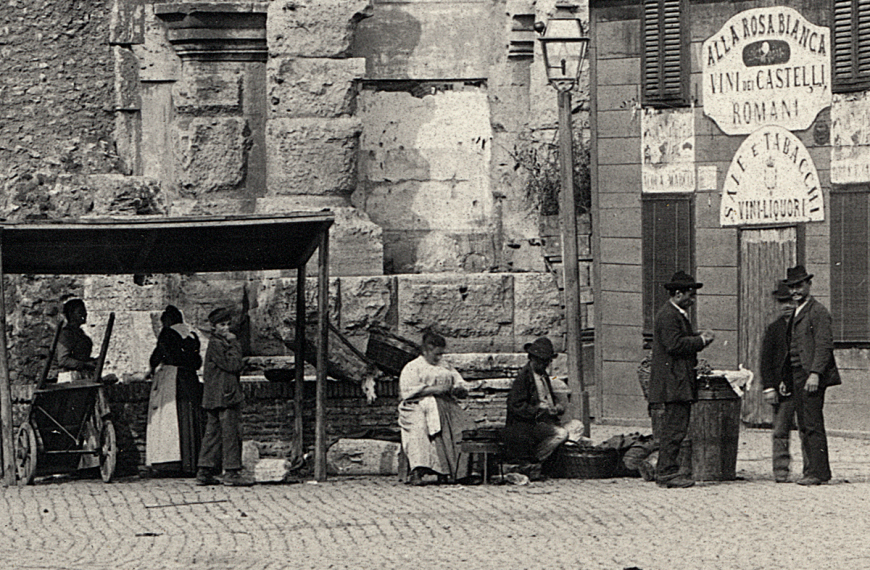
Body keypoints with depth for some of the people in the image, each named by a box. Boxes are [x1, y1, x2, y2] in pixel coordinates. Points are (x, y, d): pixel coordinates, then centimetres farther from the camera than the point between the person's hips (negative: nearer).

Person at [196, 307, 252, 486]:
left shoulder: (220, 342, 18)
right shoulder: (216, 344, -13)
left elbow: (234, 367, 21)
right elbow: (233, 365, -17)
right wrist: (234, 344, -10)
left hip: (214, 397, 10)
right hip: (225, 395, -10)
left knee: (213, 432, 10)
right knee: (231, 432, -8)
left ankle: (204, 472, 11)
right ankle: (231, 473, -7)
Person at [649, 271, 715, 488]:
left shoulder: (678, 315, 21)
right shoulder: (668, 315, -13)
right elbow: (674, 344, -22)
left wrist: (700, 339, 7)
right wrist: (700, 340, -13)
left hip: (679, 382, 11)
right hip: (672, 382, -11)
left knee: (672, 427, 12)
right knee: (674, 427, -11)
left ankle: (665, 472, 15)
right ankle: (667, 472, -11)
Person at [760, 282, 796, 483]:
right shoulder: (773, 328, 8)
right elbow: (765, 360, 5)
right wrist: (768, 387, -4)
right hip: (782, 387, 0)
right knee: (780, 432, -3)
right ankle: (781, 471, 0)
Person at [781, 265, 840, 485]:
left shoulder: (818, 312, -8)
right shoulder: (795, 313, 19)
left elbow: (824, 345, -15)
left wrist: (815, 374, -22)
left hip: (811, 377, -9)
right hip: (797, 376, 9)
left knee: (812, 425, -10)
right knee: (804, 426, 10)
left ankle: (818, 472, -10)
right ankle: (812, 469, 14)